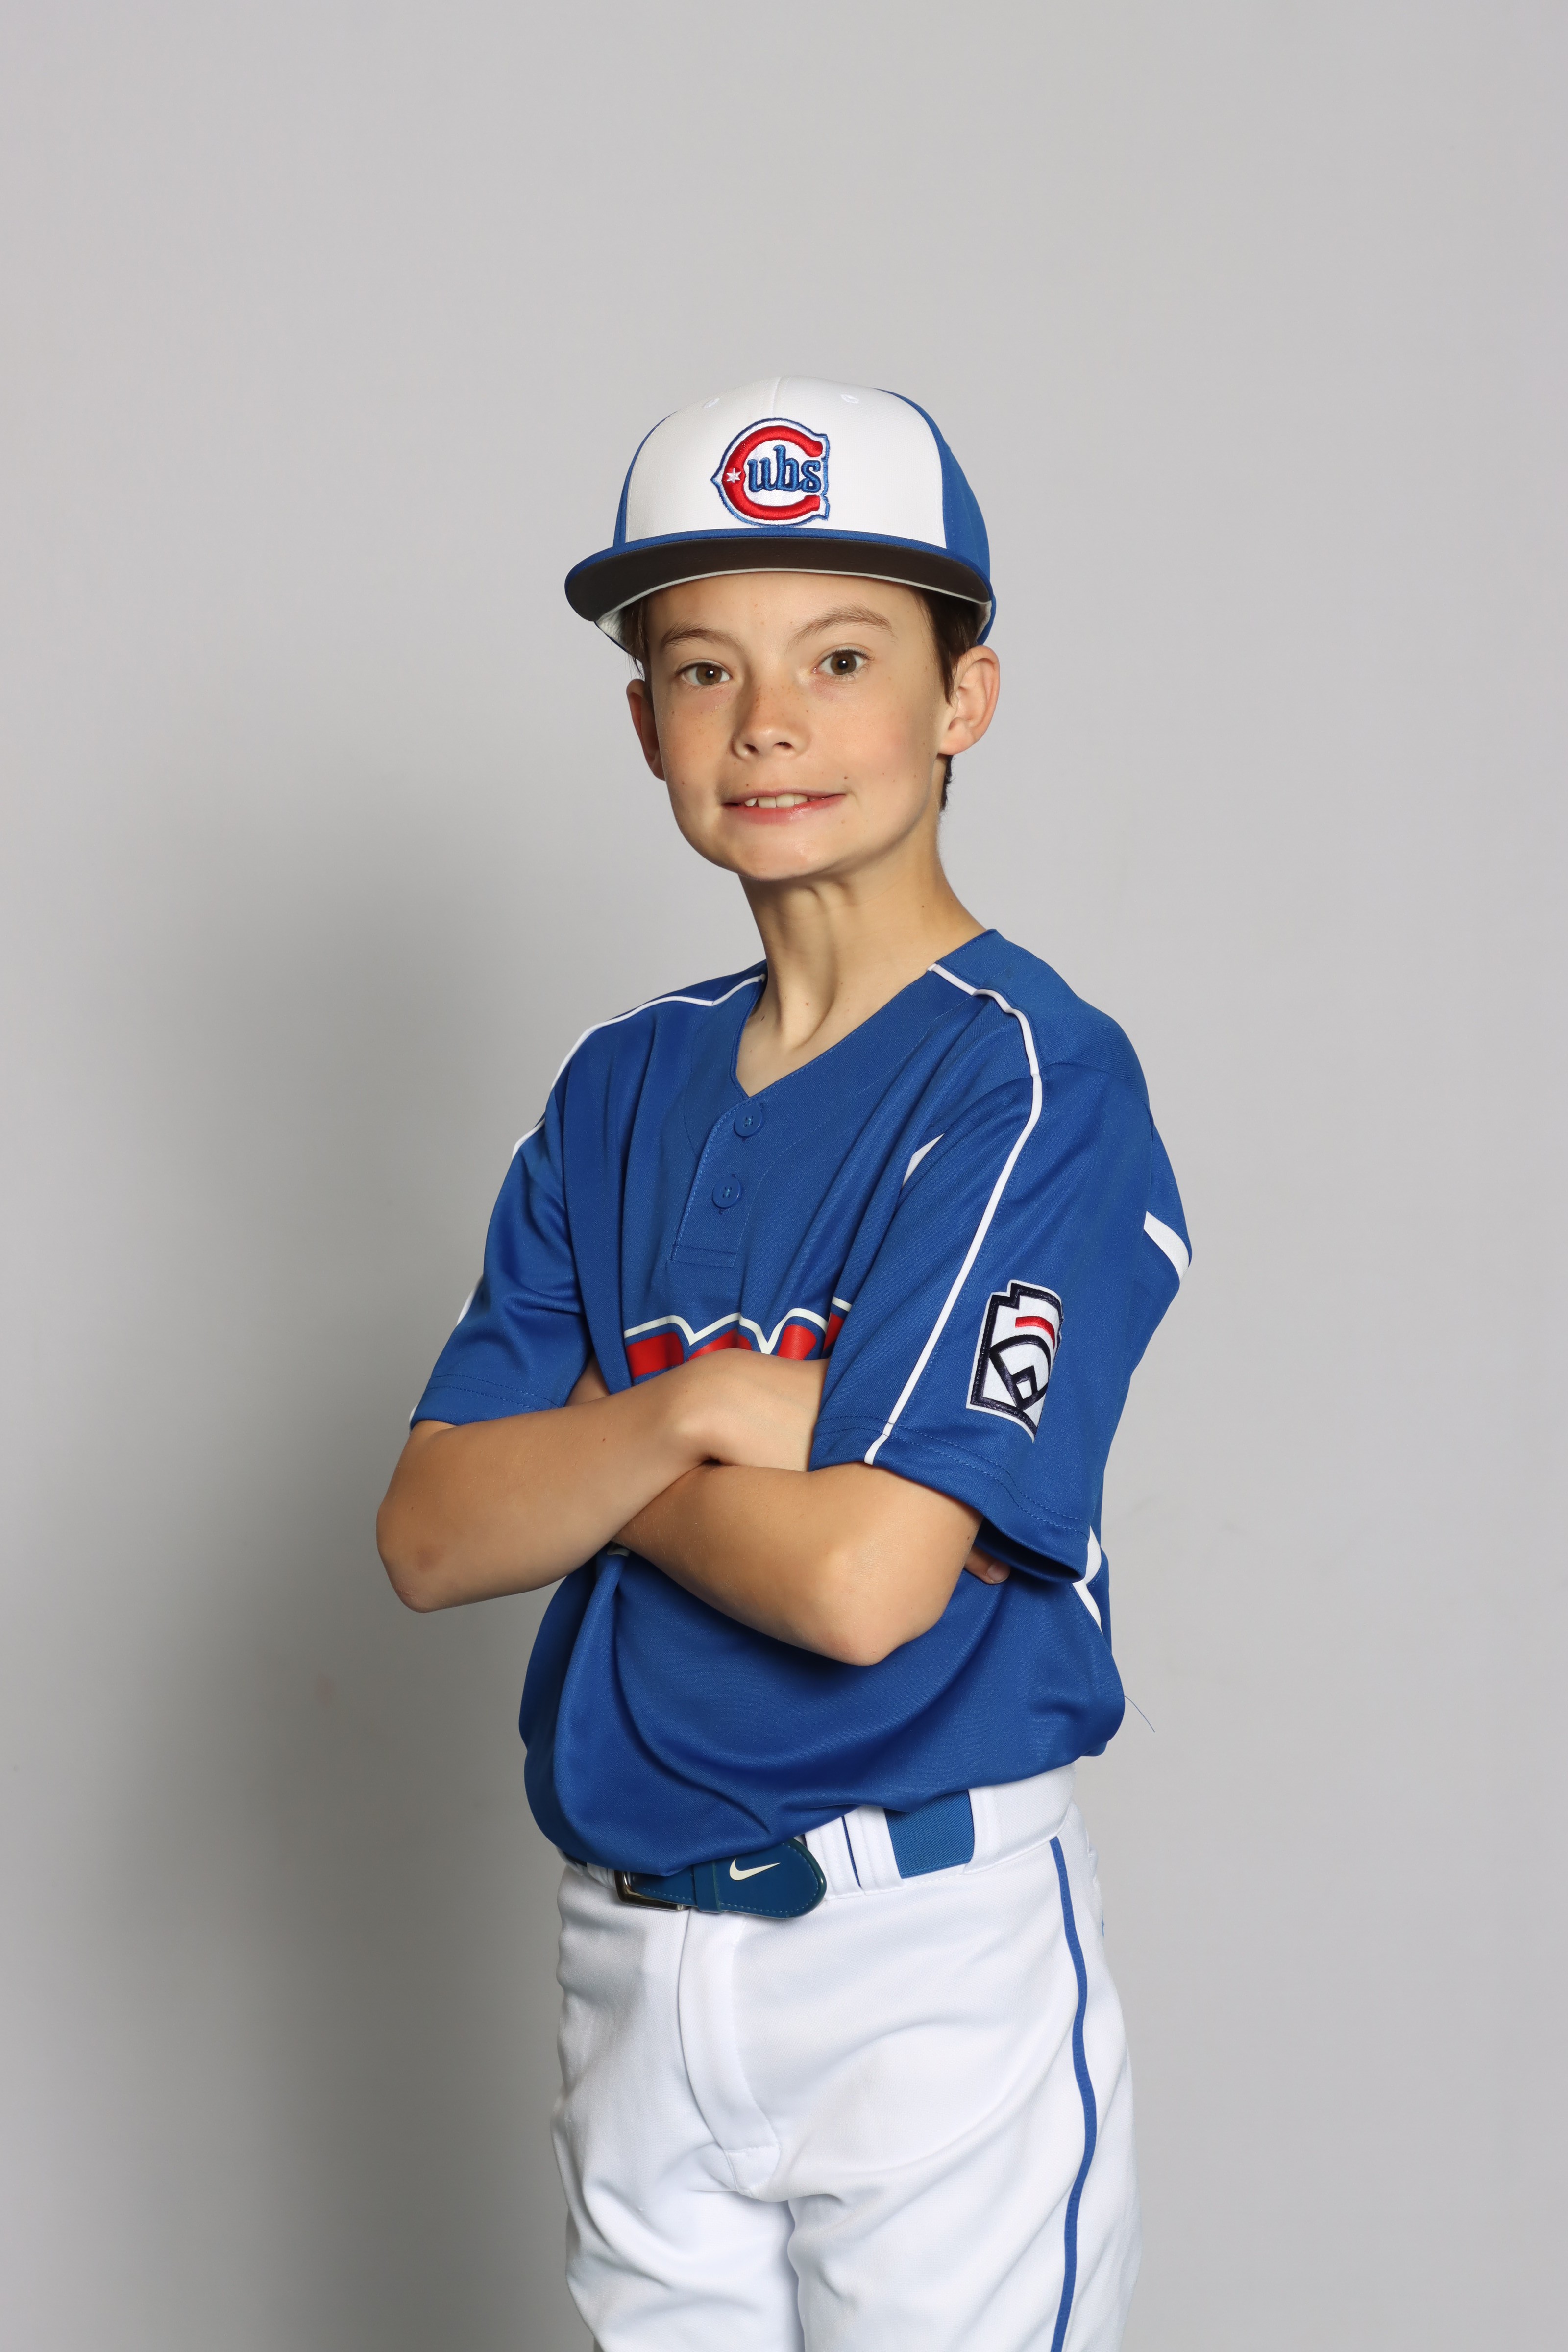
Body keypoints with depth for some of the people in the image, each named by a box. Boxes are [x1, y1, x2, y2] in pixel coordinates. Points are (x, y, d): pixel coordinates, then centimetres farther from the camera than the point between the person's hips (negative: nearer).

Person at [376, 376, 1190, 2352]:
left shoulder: (1034, 1080, -12)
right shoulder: (625, 1088, 8)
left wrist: (579, 1447, -6)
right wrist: (684, 1413, -16)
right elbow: (428, 1539, 1)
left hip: (932, 1961, -6)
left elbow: (863, 1577, -22)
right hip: (628, 1954, 6)